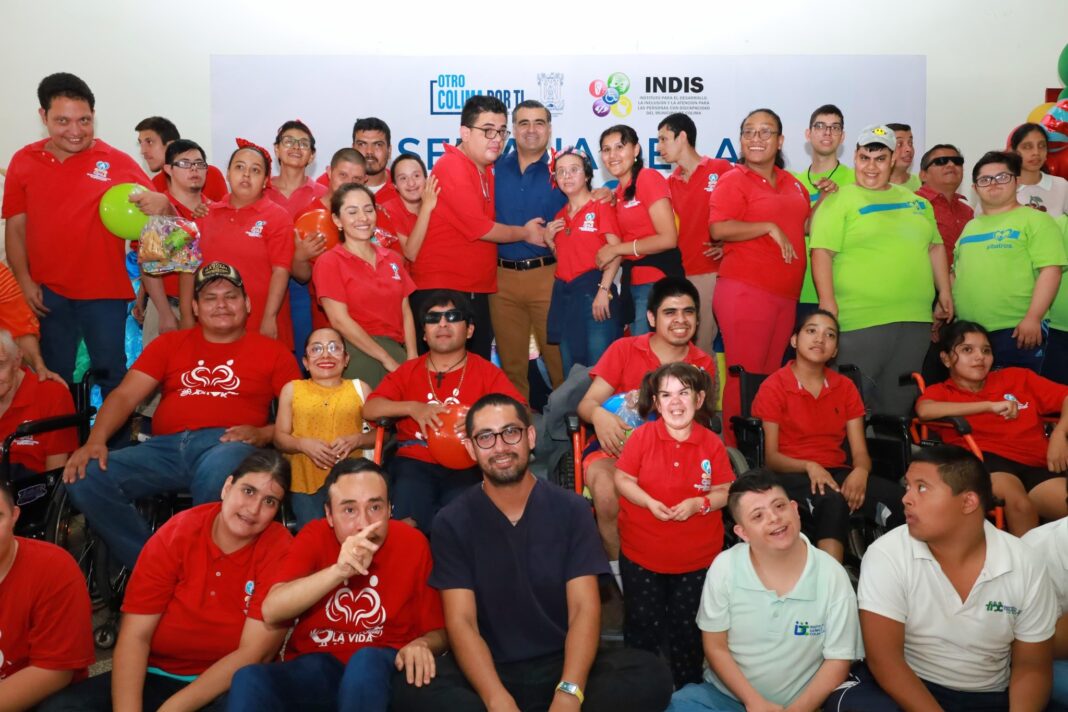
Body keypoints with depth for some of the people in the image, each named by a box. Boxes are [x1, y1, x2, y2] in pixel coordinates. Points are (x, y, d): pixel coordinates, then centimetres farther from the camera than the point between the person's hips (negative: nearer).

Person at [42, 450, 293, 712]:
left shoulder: (279, 550, -12)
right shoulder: (175, 534, -6)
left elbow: (253, 653, -16)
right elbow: (134, 636, -9)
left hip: (233, 686, -3)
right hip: (156, 677, 3)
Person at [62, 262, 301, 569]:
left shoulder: (272, 351, 14)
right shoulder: (169, 343, 23)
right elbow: (124, 396, 13)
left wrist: (263, 434, -11)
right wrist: (95, 440, -6)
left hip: (227, 445, -3)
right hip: (167, 446, 4)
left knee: (219, 468, -41)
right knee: (85, 478, -20)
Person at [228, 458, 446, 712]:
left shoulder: (412, 543, -8)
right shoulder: (315, 536, -5)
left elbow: (438, 631, -1)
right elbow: (271, 611, -19)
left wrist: (421, 645, -25)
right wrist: (339, 571, -32)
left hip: (383, 669, -1)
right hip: (315, 668, 1)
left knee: (367, 662, -35)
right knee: (248, 679, -26)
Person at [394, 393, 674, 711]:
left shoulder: (571, 510, 1)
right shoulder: (452, 522, -1)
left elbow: (584, 608, -6)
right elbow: (461, 621, -9)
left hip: (561, 665, 1)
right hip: (489, 672, -1)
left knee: (651, 674, -27)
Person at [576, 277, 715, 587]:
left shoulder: (704, 364, 9)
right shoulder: (623, 350, 3)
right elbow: (586, 403, -2)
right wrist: (599, 415, -28)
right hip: (618, 445, -1)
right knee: (608, 493, -35)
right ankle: (620, 572, -12)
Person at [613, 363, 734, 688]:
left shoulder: (712, 444, -9)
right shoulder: (642, 436, -11)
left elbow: (725, 492, -3)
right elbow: (622, 479, -6)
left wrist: (699, 503, -22)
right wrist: (649, 501, -21)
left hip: (697, 555, 1)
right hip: (641, 552, 0)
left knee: (687, 626, 16)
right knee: (642, 623, 12)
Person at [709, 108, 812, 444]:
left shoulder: (792, 183, 19)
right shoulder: (733, 180, -2)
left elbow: (805, 226, 28)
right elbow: (719, 229, -16)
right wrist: (770, 228, -14)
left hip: (786, 294, 7)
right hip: (745, 290, -7)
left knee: (771, 375, 10)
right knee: (746, 375, -7)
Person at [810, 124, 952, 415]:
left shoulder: (917, 202, 17)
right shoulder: (839, 200, -2)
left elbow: (935, 247, 23)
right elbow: (822, 253, -10)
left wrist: (944, 292, 14)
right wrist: (827, 302, -18)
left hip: (915, 319, 6)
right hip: (861, 320, -6)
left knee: (899, 401, 14)